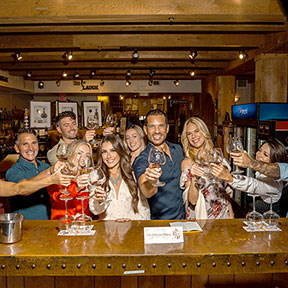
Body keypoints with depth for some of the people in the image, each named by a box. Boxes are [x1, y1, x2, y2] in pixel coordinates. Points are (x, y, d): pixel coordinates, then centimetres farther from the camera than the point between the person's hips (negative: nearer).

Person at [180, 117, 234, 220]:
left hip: (223, 214, 4)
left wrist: (231, 214, 10)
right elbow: (192, 200, -12)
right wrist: (194, 178, -27)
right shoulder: (187, 162, -6)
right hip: (201, 217, -3)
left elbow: (225, 188, 15)